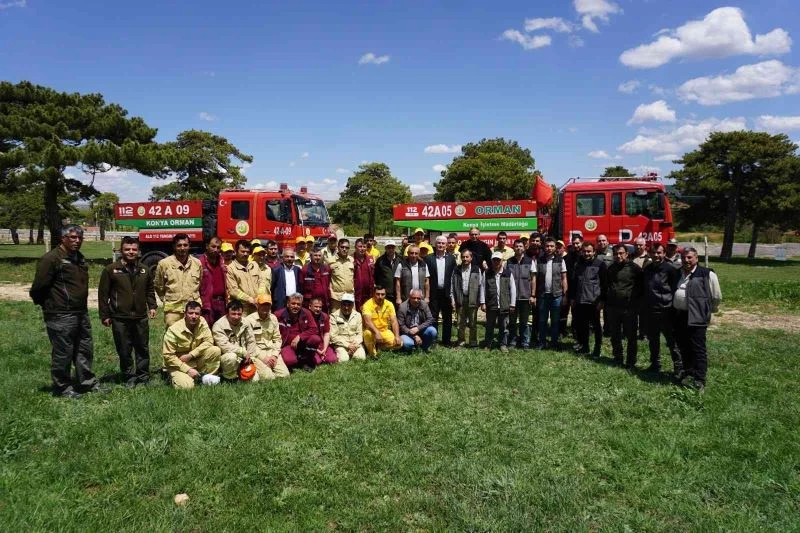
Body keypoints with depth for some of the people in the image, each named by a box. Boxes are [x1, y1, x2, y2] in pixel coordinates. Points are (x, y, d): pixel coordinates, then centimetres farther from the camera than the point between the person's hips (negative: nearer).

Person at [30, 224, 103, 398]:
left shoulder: (80, 258, 13)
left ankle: (88, 382, 27)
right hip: (61, 316, -8)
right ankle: (62, 387, 15)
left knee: (85, 350, 15)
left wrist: (82, 305, 18)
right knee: (63, 352, 2)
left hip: (81, 313, 9)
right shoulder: (51, 258, -14)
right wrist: (46, 305, -1)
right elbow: (39, 286, -14)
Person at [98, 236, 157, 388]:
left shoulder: (144, 270, 10)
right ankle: (129, 377, 19)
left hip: (141, 317, 3)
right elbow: (103, 294, -1)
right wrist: (105, 315, -3)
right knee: (124, 351, 5)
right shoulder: (111, 270, -2)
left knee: (143, 349, 9)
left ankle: (143, 377, 20)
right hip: (120, 318, -3)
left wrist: (152, 306, 6)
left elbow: (150, 291, 19)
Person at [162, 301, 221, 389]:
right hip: (178, 364, -4)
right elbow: (168, 356, -17)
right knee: (186, 385, -28)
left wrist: (190, 355, -21)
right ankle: (173, 377, 7)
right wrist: (187, 369, -22)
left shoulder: (202, 322, -7)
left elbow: (209, 341, -10)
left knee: (216, 350, -19)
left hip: (196, 361, 4)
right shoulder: (173, 331, -19)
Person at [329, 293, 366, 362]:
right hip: (341, 344, -3)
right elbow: (333, 336, -8)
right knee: (344, 359, -28)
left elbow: (360, 333, 6)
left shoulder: (357, 315, 8)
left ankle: (351, 353, 7)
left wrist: (355, 345, -13)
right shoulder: (334, 316, -3)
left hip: (355, 344, 3)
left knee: (361, 357, -23)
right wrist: (347, 345, -15)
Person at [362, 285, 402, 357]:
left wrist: (397, 336, -23)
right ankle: (372, 354, -11)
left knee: (399, 343, -18)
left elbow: (394, 321, -8)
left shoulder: (389, 305, -2)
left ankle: (378, 346, 11)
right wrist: (377, 332, -46)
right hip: (372, 331, -4)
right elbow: (367, 321, -30)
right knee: (368, 333, -38)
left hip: (385, 331, 4)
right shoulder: (368, 304, -15)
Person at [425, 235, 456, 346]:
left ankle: (446, 341, 19)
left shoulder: (451, 259, 5)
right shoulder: (429, 258, 1)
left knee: (447, 318, 8)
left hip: (447, 293, 1)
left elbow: (454, 276, 2)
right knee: (433, 318, 4)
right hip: (434, 293, -1)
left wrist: (452, 293, -4)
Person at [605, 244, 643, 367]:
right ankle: (617, 358, 27)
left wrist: (636, 302, -8)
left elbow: (640, 287, -4)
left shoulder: (634, 268, -6)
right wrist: (603, 300, 12)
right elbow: (606, 286, 18)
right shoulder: (611, 268, 11)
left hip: (629, 307, -5)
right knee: (614, 335, 14)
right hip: (613, 307, 5)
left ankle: (631, 362, 11)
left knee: (631, 336, 2)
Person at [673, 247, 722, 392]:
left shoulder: (706, 274, -6)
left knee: (698, 349, -4)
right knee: (683, 347, 16)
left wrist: (708, 310, 10)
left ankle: (699, 381, 0)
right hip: (679, 316, 7)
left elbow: (716, 296, 0)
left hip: (696, 318, -6)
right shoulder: (678, 274, 14)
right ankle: (688, 373, 33)